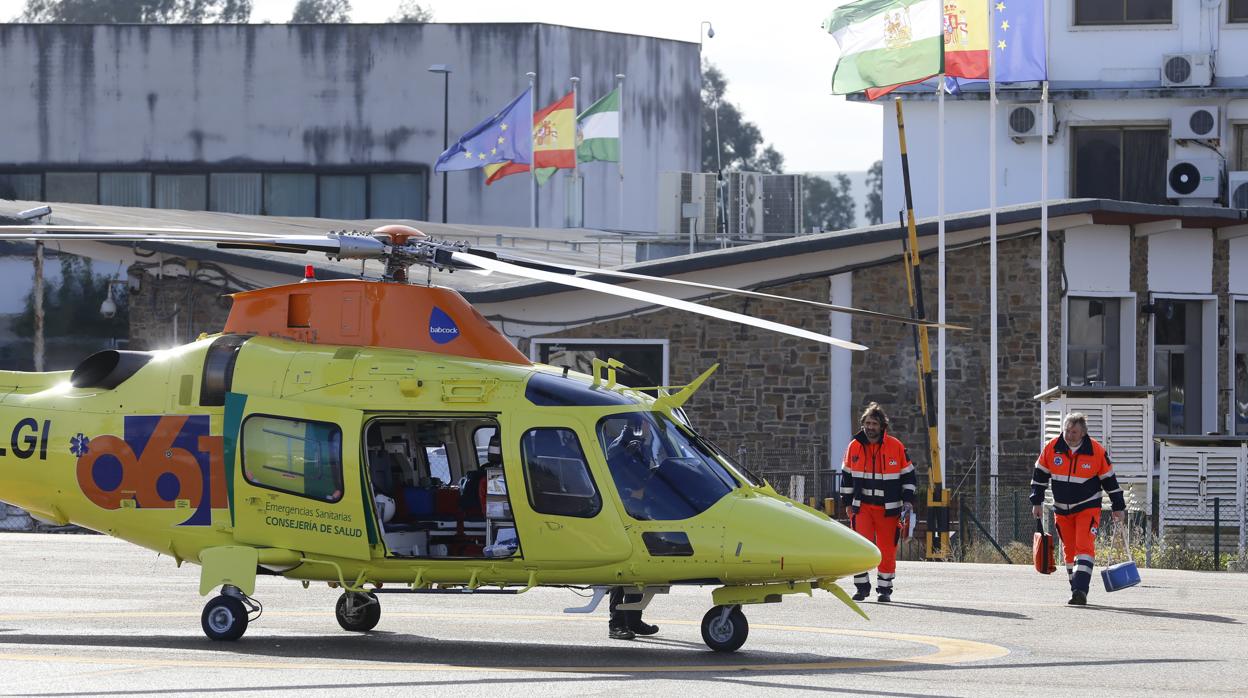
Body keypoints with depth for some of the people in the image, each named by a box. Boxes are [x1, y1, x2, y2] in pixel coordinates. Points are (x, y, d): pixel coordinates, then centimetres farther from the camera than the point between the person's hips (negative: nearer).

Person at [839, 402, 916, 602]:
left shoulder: (896, 447, -2)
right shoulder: (854, 447, 3)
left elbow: (908, 475, 5)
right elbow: (846, 475, 13)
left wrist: (908, 501, -3)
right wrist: (847, 502, 11)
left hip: (888, 508, -1)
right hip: (862, 506, 1)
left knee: (887, 549, 3)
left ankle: (885, 588, 14)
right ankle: (862, 586, 1)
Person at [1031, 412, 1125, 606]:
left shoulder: (1097, 452, -11)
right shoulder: (1052, 448, -6)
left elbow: (1109, 480, -1)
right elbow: (1040, 475, 7)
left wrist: (1118, 507, 3)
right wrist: (1037, 502, 6)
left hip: (1088, 508, -4)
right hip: (1062, 509, 4)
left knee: (1084, 546, -18)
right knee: (1069, 550, 9)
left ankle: (1081, 590, -24)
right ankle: (1077, 591, 21)